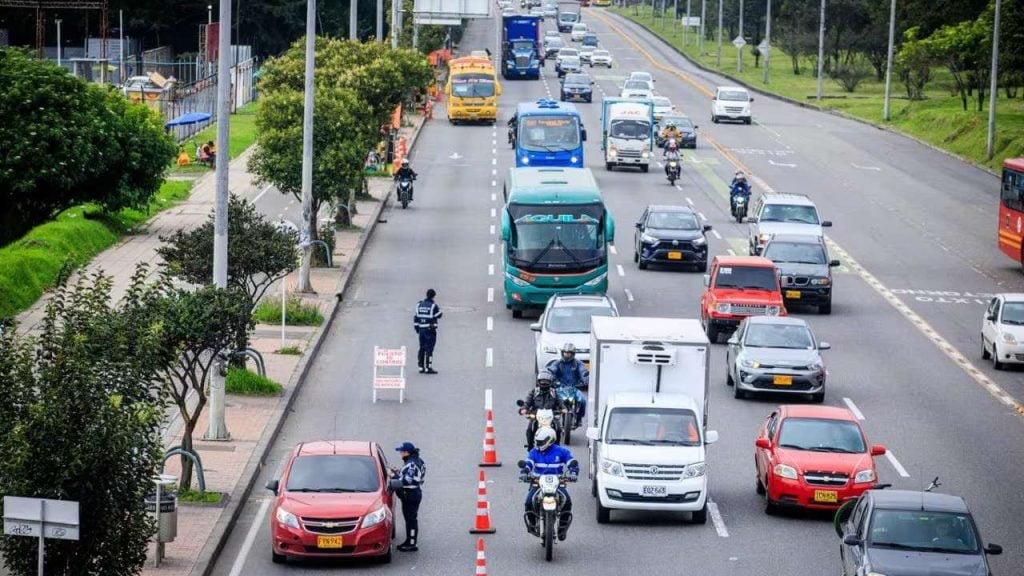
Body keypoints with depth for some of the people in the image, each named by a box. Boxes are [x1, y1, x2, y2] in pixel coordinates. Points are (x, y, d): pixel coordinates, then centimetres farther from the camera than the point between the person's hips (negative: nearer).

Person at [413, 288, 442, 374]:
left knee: (422, 348, 13)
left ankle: (421, 367, 16)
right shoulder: (433, 305, -12)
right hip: (430, 329, -6)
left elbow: (416, 317, 9)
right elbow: (438, 316, -4)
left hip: (421, 329, 6)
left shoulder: (419, 304, 7)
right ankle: (428, 368, -8)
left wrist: (416, 327, 17)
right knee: (429, 349, -5)